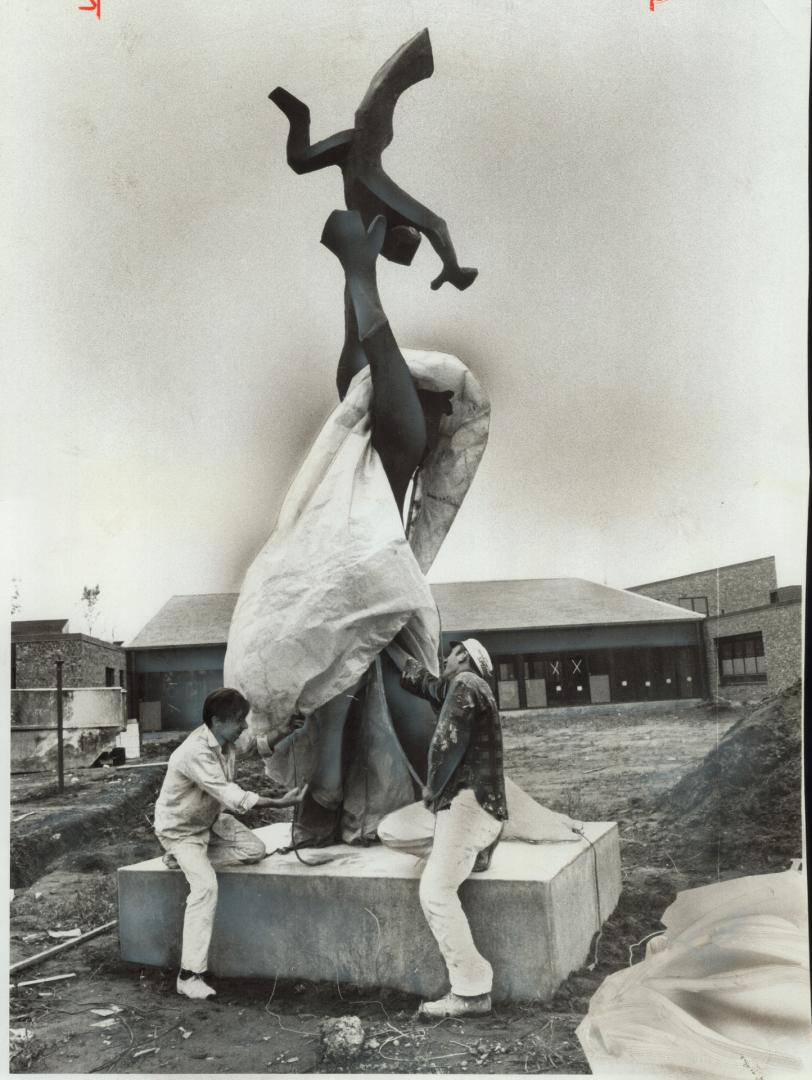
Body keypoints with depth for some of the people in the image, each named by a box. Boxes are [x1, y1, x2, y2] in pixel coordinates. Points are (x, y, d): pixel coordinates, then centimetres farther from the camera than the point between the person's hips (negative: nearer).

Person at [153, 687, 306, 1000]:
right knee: (206, 885, -26)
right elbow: (232, 797, -40)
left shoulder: (225, 739, -10)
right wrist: (280, 803, -41)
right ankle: (190, 975, -20)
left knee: (255, 850, -9)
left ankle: (187, 860, 3)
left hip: (211, 819, 8)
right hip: (180, 828, -8)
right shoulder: (196, 752, -35)